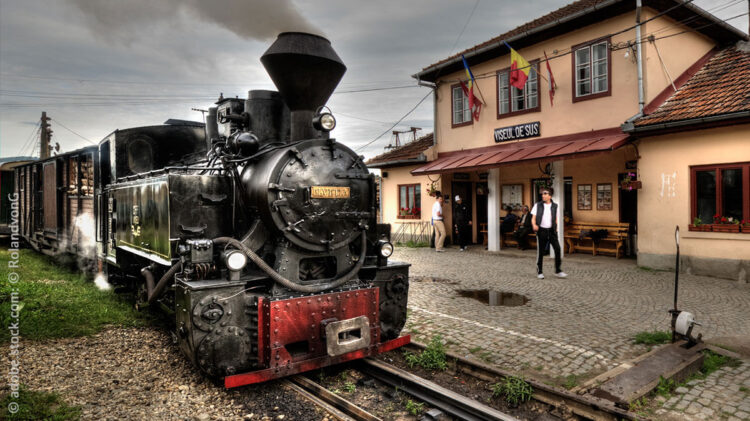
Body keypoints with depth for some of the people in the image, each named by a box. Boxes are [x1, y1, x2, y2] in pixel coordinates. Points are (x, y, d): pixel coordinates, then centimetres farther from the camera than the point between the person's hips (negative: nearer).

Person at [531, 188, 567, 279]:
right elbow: (533, 218, -2)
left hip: (551, 230, 2)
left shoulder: (554, 206, 6)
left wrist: (556, 229, 4)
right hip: (541, 230, -2)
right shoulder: (538, 205, 1)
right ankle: (539, 272, 14)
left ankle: (558, 271, 5)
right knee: (540, 252, 2)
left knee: (557, 249, -7)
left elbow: (555, 219, 14)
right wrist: (534, 225, -21)